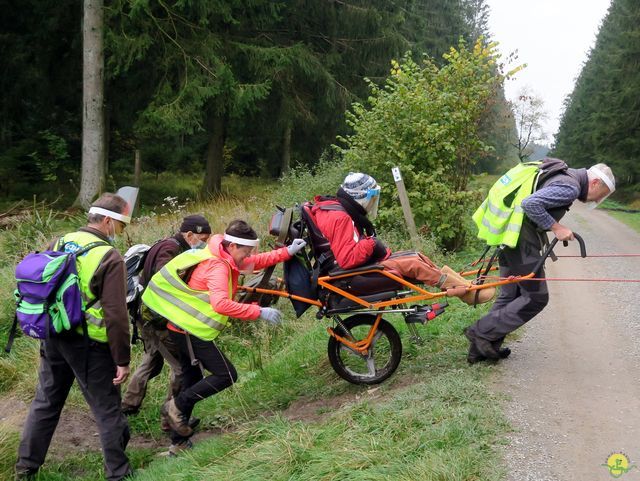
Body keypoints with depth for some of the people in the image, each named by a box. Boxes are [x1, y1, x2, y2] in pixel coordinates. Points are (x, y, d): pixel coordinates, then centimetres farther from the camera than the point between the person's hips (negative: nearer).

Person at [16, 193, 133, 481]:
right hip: (89, 345, -6)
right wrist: (122, 360, -12)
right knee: (107, 410, 8)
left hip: (53, 337, 7)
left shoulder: (59, 244, 4)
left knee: (45, 403, 20)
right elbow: (116, 315, -20)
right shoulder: (110, 258, -17)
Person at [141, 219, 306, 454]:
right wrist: (260, 312, -33)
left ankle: (178, 442, 25)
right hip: (192, 330, -10)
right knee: (226, 375, -8)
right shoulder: (217, 266, -22)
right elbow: (221, 304, -37)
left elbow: (257, 261, 19)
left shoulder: (225, 259, 8)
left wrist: (288, 251, 9)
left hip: (183, 328, 10)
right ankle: (177, 405, 0)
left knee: (193, 382, 16)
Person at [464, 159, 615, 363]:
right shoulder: (570, 187, -14)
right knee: (536, 297, -2)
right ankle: (482, 332, -1)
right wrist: (555, 227, -19)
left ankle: (480, 349, 18)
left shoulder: (561, 176, 17)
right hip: (523, 242, -10)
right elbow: (530, 204, -26)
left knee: (509, 295, 15)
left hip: (510, 237, 10)